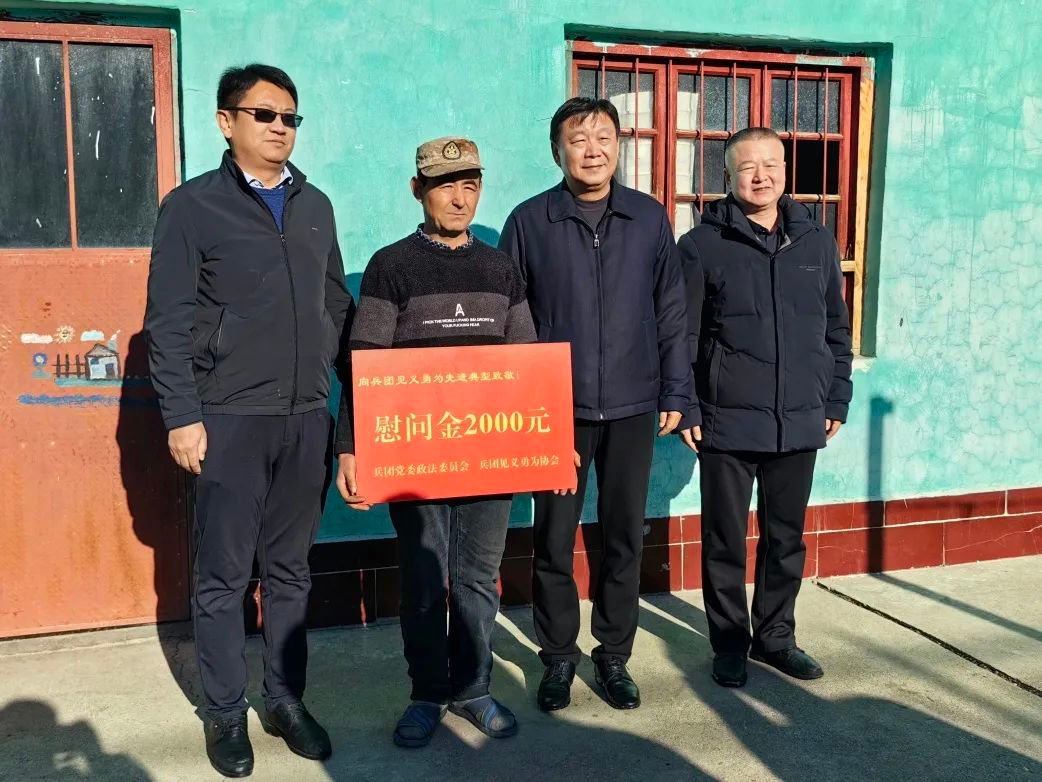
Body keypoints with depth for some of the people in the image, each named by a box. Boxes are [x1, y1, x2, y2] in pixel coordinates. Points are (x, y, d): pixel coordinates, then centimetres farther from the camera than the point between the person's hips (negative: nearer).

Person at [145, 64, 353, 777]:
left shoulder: (315, 205, 12)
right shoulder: (192, 206, -1)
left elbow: (339, 308, 16)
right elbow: (169, 323, -5)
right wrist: (182, 417, -10)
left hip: (308, 418, 4)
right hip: (230, 421, -4)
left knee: (290, 569, 12)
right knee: (223, 574, 5)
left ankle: (286, 699, 26)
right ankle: (226, 713, 20)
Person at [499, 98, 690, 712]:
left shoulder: (650, 218, 4)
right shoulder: (529, 222, -1)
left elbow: (671, 312, 7)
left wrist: (675, 392, 4)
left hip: (632, 408, 2)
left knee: (625, 539, 10)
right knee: (554, 541, 6)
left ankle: (614, 655, 26)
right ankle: (559, 656, 24)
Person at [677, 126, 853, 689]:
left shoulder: (817, 242, 8)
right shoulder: (701, 245, -4)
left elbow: (836, 330, 13)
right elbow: (680, 336, -5)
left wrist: (837, 401, 10)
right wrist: (684, 408, -9)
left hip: (800, 424, 4)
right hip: (727, 424, -3)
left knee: (787, 538, 14)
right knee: (725, 540, 7)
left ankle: (775, 635, 31)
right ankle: (729, 643, 23)